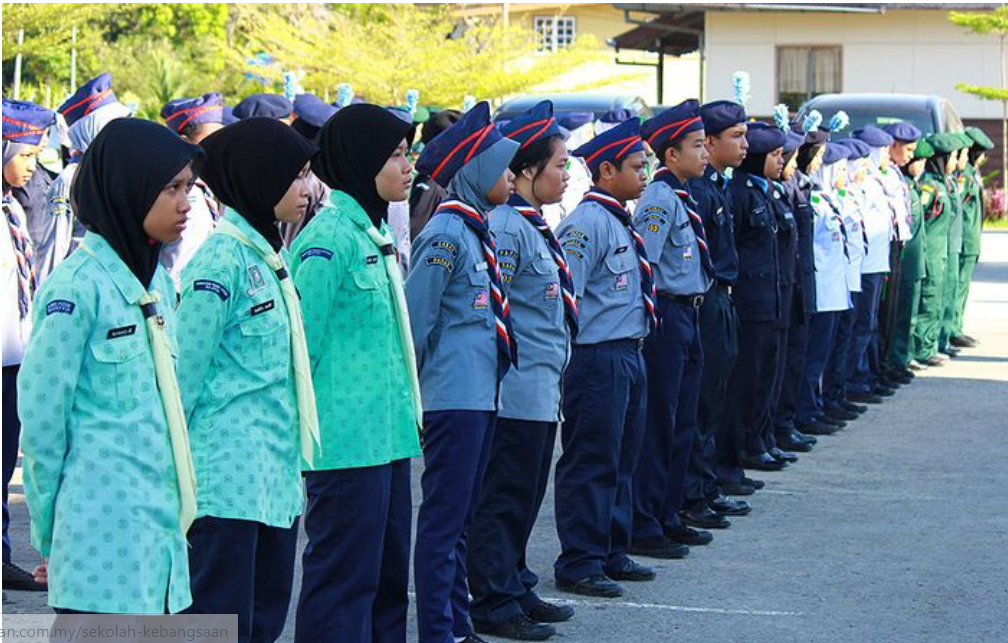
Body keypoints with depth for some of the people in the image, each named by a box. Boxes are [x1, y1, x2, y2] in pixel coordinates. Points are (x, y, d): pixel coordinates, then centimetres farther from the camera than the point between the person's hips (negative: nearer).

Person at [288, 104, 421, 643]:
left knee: (388, 575, 14)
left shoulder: (376, 233, 14)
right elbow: (301, 341, -16)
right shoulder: (329, 239, -15)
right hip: (347, 440, -9)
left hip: (387, 436, 9)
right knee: (344, 577, -4)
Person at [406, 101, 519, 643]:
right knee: (443, 519, -5)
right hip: (453, 397, -9)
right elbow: (414, 318, -14)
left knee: (459, 518, 14)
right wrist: (419, 381, -6)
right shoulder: (446, 234, -14)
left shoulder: (475, 231, 15)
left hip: (480, 394, 9)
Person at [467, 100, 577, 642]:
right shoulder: (506, 227, -16)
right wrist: (506, 367, -15)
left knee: (524, 496, 16)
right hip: (518, 392, -10)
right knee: (505, 499, -2)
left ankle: (517, 590, 25)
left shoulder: (534, 226, 15)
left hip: (541, 393, 10)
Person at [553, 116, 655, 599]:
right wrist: (568, 357, -17)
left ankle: (613, 554, 24)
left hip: (629, 356, 10)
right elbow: (564, 296, -19)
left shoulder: (621, 223, 15)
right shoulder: (586, 223, -16)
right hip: (598, 357, -10)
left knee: (622, 461, 15)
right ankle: (579, 564, 2)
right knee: (592, 464, -4)